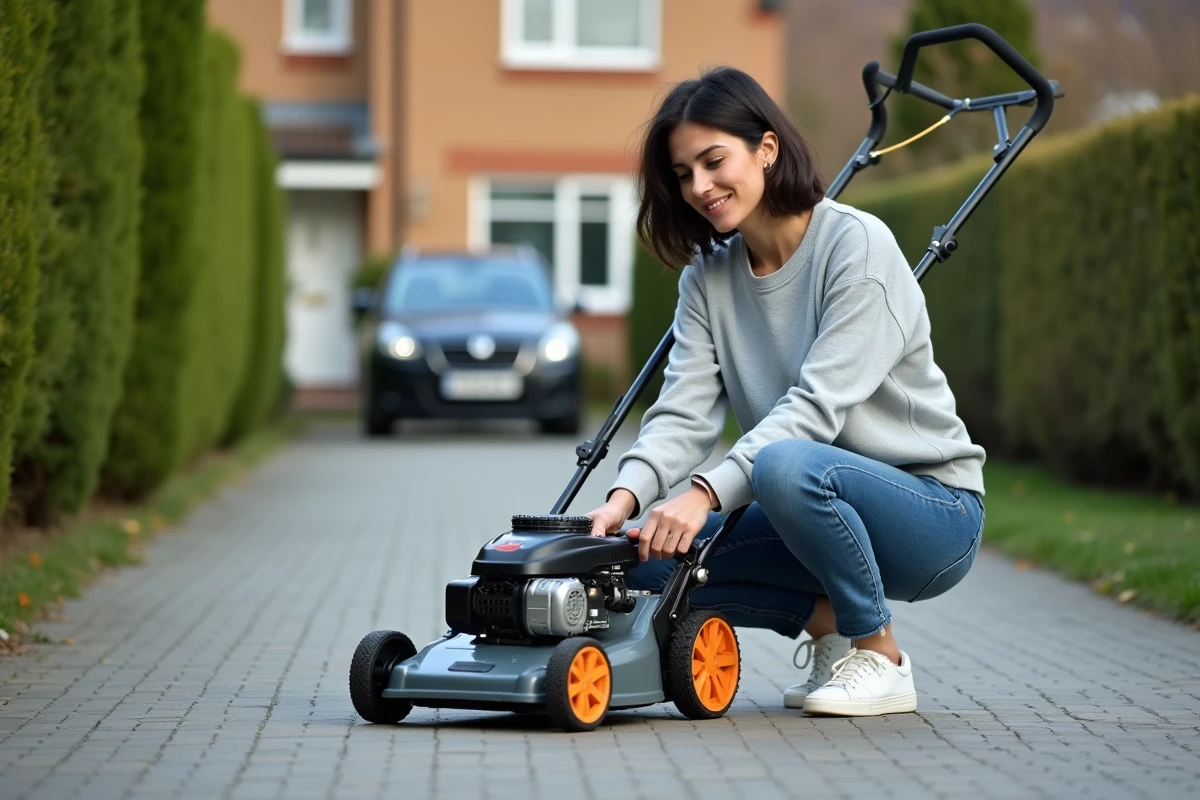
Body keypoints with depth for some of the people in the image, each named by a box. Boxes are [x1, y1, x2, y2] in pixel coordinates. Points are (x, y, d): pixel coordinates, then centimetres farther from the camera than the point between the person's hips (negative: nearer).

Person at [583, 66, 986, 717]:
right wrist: (626, 496, -27)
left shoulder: (856, 244, -16)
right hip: (821, 514, 6)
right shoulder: (709, 275, 4)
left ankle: (880, 657, -15)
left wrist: (705, 493, -36)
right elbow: (685, 412, -7)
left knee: (785, 465, -37)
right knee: (651, 555, -14)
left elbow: (817, 404, -26)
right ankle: (830, 616, 4)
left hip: (932, 510, -6)